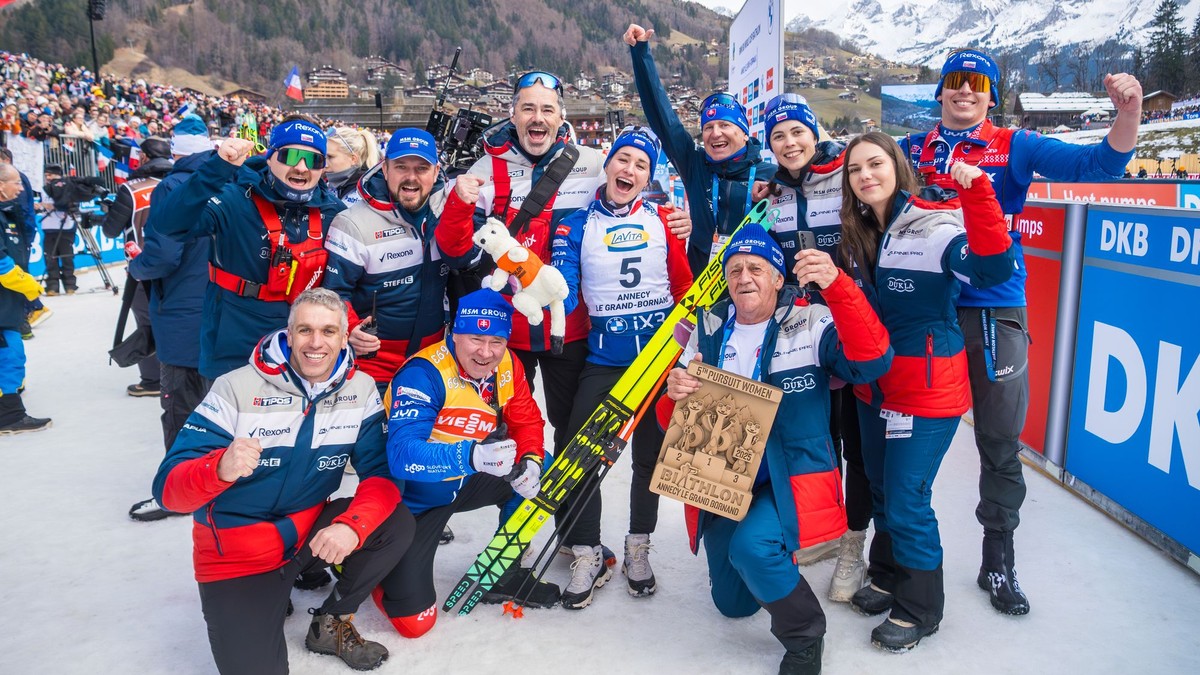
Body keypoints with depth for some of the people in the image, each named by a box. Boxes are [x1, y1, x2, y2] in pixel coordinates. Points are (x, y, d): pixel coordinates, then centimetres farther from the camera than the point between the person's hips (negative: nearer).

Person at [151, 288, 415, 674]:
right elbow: (168, 488, -20)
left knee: (396, 523, -21)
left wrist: (352, 526, -33)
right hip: (236, 554, -3)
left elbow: (382, 473, -12)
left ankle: (332, 623, 3)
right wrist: (220, 468, -43)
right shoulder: (237, 388, -17)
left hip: (310, 532, 3)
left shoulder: (360, 390, -7)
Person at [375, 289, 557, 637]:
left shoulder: (507, 366, -10)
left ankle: (504, 575, 11)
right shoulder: (423, 373, -29)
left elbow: (527, 421, 1)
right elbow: (402, 454, -39)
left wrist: (530, 461, -21)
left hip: (466, 483, 6)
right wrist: (472, 455, -55)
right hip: (413, 495, -6)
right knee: (414, 620, -10)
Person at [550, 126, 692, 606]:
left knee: (650, 453, 11)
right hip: (602, 358, 0)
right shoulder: (576, 226, 1)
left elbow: (684, 286, 5)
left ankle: (638, 549, 30)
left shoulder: (662, 219, 3)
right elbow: (565, 294, -10)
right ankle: (587, 556, 11)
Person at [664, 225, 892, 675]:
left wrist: (836, 285, -40)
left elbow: (872, 363, -29)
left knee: (752, 545, -34)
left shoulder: (812, 324, -11)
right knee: (733, 604, 14)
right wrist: (675, 395, -21)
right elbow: (672, 421, 4)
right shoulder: (709, 330, 2)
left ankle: (804, 636, -4)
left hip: (792, 477, -5)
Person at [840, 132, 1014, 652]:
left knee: (906, 501, -1)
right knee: (881, 490, 18)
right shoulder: (857, 234, 4)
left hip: (927, 389, -7)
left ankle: (919, 609, 21)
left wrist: (977, 191, -42)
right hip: (874, 386, 7)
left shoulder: (937, 223, -17)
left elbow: (992, 269, -35)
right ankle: (888, 578, 40)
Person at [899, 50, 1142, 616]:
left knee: (1000, 443, 6)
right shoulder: (912, 151, 8)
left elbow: (1098, 164, -7)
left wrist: (1128, 112, -23)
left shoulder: (1013, 148, 2)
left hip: (994, 312, -1)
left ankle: (998, 563, 25)